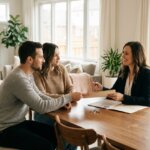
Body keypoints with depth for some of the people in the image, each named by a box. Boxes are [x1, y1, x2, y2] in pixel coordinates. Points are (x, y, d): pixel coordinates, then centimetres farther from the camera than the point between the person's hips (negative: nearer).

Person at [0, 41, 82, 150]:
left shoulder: (28, 74, 4)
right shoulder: (19, 79, -27)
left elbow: (39, 95, 11)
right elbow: (41, 107, -28)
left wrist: (61, 103, -6)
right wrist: (69, 97, -19)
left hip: (20, 122, 9)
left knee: (56, 134, 6)